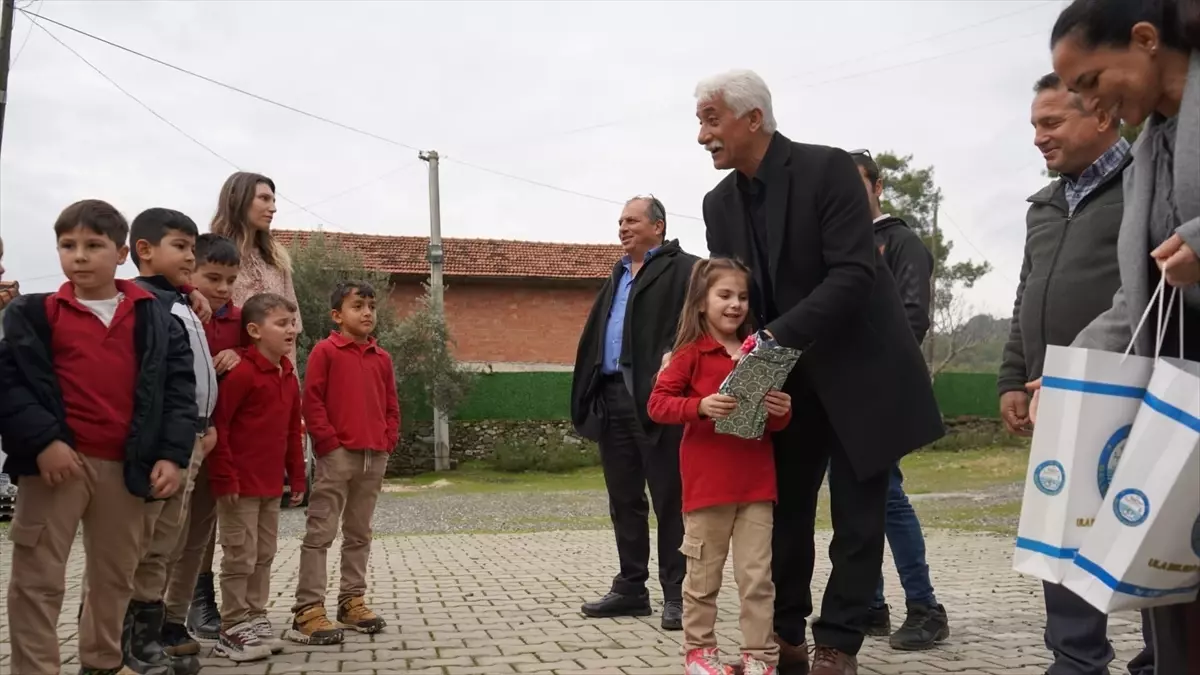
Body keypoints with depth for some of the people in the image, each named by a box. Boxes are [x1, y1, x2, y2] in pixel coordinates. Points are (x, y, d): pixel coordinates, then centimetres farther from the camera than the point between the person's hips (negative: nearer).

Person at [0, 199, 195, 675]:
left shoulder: (154, 319, 6)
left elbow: (179, 386, 3)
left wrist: (172, 454, -6)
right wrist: (42, 440, -17)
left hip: (124, 465, 3)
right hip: (57, 461, -3)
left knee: (116, 574, 16)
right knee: (38, 577, 0)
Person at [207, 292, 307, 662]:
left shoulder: (289, 376, 11)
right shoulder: (242, 373, -15)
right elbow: (218, 425, -18)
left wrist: (297, 476, 15)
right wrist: (225, 477, -19)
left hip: (271, 485, 8)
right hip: (240, 484, -8)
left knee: (264, 556, 14)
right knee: (241, 559, -1)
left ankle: (255, 620, 25)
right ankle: (232, 631, 9)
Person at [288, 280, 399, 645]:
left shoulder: (382, 357, 13)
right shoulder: (325, 351, -3)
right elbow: (311, 401, -7)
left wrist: (388, 440, 5)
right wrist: (328, 441, -12)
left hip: (375, 456, 6)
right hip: (338, 454, -6)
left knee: (359, 533, 12)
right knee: (320, 532, -5)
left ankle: (352, 601, 21)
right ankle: (307, 610, -4)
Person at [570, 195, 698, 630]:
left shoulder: (683, 269, 0)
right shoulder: (617, 277, 24)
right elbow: (596, 334, 21)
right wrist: (590, 393, 11)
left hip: (656, 397, -8)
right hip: (612, 398, 8)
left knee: (669, 500, -1)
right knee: (624, 501, 12)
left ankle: (678, 594, 5)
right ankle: (631, 589, 21)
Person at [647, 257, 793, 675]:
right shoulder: (691, 353, -3)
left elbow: (774, 422, 15)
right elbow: (656, 404, -8)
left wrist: (781, 412, -8)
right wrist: (700, 407, -23)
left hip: (756, 480, 4)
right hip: (707, 481, -3)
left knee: (757, 575, 5)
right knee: (703, 574, 8)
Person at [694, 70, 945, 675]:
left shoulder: (827, 168, -15)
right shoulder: (719, 204, 3)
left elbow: (853, 274, -24)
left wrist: (776, 339, -30)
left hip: (859, 370, -5)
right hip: (786, 380, 5)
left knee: (857, 517, 3)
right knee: (783, 512, 9)